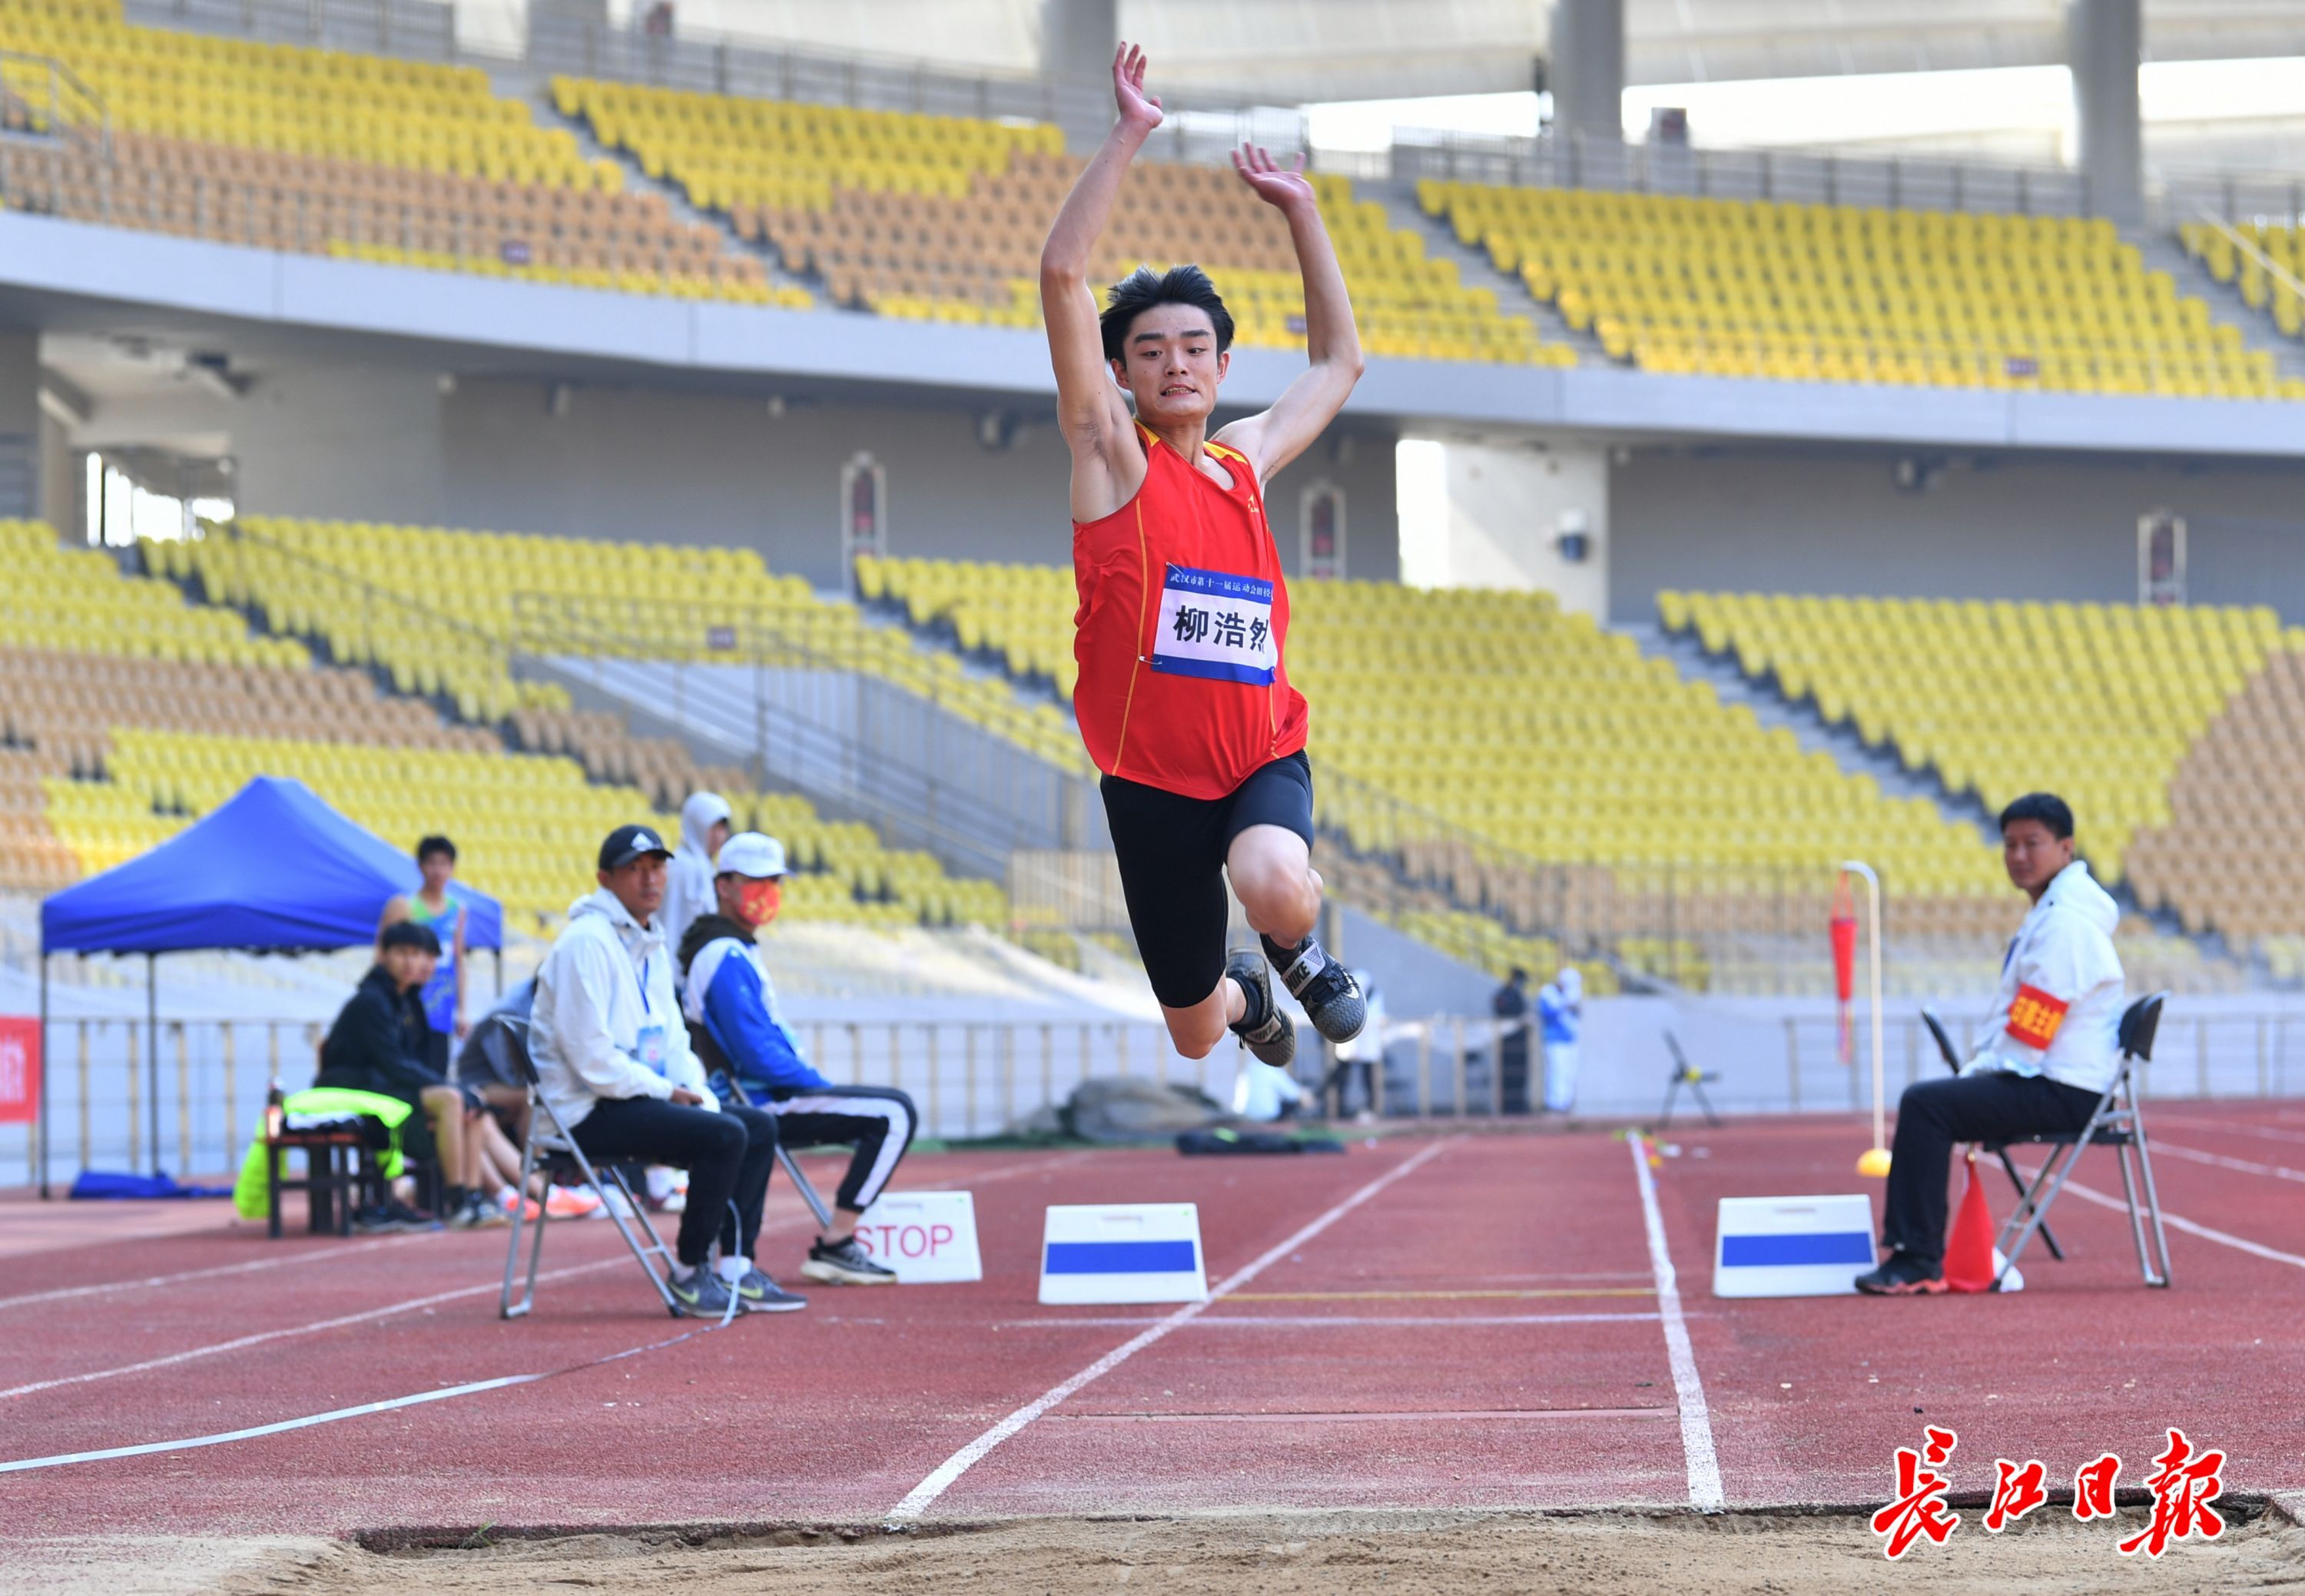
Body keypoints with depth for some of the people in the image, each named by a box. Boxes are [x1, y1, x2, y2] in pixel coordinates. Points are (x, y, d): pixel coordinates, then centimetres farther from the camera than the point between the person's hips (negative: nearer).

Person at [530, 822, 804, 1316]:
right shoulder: (587, 941, -14)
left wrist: (699, 1096, 3)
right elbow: (590, 1054, -20)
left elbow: (672, 1039, 22)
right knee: (724, 1136, -23)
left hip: (641, 1097, 10)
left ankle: (736, 1271, 1)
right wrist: (665, 1091, -12)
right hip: (587, 1113, -10)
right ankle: (688, 1274, -13)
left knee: (759, 1127, 7)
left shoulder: (651, 945, 18)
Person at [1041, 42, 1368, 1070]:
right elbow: (1063, 274, -15)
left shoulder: (1244, 463, 9)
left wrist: (1301, 213, 23)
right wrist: (1128, 137, -17)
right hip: (1151, 772, -2)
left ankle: (1296, 947, 3)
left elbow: (1337, 362, 27)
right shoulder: (1113, 457, -3)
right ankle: (1245, 991, 47)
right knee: (1196, 1032, 8)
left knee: (1274, 889, -35)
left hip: (1262, 756, 2)